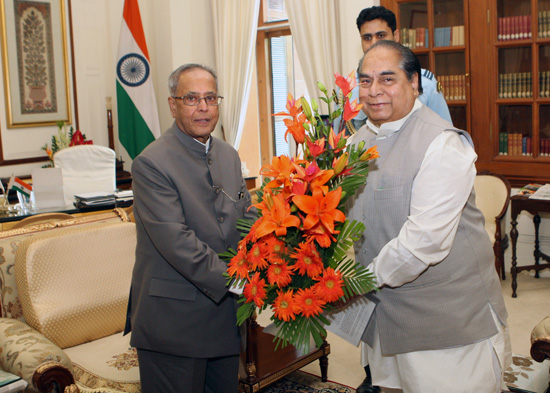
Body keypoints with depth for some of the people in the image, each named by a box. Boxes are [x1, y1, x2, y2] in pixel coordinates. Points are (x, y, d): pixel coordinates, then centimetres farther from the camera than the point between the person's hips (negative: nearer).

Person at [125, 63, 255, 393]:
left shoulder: (229, 155, 11)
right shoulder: (152, 163, -14)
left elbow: (247, 215, 13)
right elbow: (175, 240, -22)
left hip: (226, 312, 7)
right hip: (174, 317, -7)